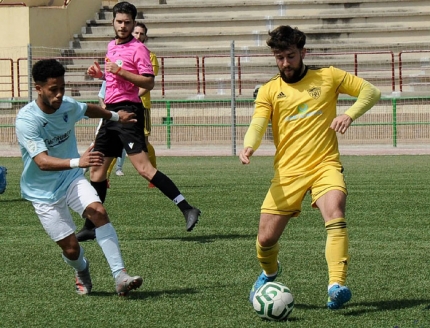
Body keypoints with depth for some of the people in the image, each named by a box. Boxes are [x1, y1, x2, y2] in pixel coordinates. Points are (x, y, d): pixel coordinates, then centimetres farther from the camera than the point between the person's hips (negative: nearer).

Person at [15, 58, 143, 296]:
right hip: (43, 192, -4)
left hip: (72, 179, 4)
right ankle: (81, 271, 34)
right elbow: (42, 161, -36)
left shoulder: (68, 106, -8)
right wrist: (78, 162, -50)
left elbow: (89, 110, 19)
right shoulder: (26, 120, -25)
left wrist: (115, 116, 33)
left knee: (99, 212, -23)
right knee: (70, 247, -4)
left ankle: (120, 276, -24)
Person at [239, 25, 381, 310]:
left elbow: (371, 92, 8)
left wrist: (350, 114, -11)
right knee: (266, 240, -1)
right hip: (287, 172, 2)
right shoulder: (269, 91, 9)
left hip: (325, 166, -1)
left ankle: (336, 286, -36)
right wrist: (249, 146, -29)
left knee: (335, 217, -30)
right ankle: (270, 272, 34)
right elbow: (258, 125, -6)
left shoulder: (328, 77, 8)